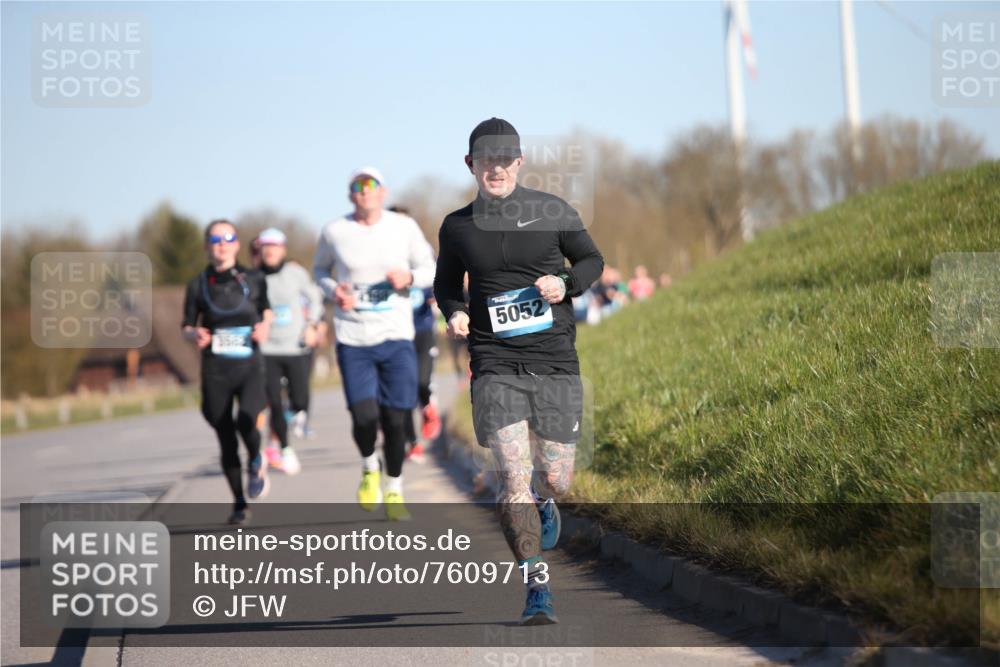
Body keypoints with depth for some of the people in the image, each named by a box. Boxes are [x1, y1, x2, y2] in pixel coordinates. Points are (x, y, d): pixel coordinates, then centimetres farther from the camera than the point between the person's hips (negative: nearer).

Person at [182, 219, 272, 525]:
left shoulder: (253, 279, 2)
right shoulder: (198, 285, 1)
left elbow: (266, 309, 19)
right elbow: (187, 326, 8)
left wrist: (265, 326, -2)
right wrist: (194, 335, -14)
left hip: (250, 367, -1)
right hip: (215, 372, 1)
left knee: (246, 420, -27)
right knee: (226, 441, 5)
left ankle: (256, 463, 6)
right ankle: (239, 505, 22)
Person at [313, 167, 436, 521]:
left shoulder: (404, 227, 0)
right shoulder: (334, 232, -1)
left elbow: (430, 270, 9)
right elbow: (320, 269, 15)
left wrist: (409, 277, -13)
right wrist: (334, 291, -6)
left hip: (397, 338, 1)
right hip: (353, 341, -1)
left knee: (395, 420, 2)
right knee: (364, 417, -15)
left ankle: (394, 492, 24)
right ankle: (370, 467, 19)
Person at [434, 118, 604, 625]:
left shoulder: (552, 211, 3)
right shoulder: (457, 227, 6)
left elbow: (592, 260, 13)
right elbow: (446, 283, 21)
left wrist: (565, 284, -7)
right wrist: (453, 312, 0)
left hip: (555, 360, 0)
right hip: (495, 366, 0)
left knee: (556, 479, 5)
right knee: (514, 477, -12)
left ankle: (541, 501, 44)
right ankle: (537, 587, -4)